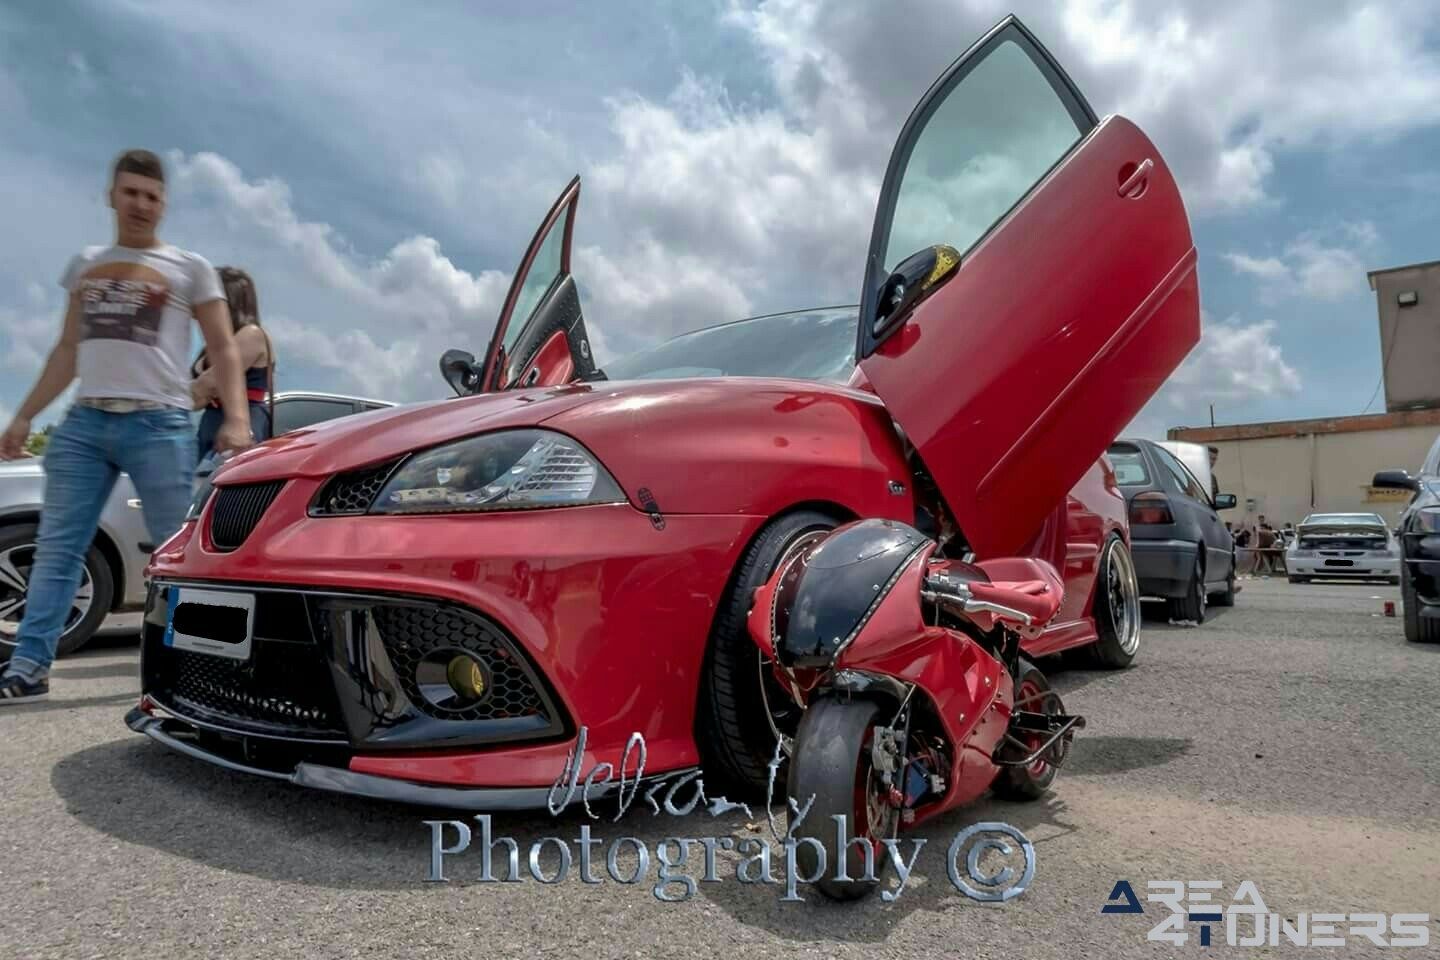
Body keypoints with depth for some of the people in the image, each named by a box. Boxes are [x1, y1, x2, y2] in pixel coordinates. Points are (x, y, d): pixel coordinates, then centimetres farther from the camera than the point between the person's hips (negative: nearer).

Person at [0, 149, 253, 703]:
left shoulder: (189, 269, 9)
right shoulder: (86, 266, 21)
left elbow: (223, 351, 3)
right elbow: (67, 353, 24)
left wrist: (236, 418, -13)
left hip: (159, 423, -4)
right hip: (83, 421, 5)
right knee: (56, 547, 0)